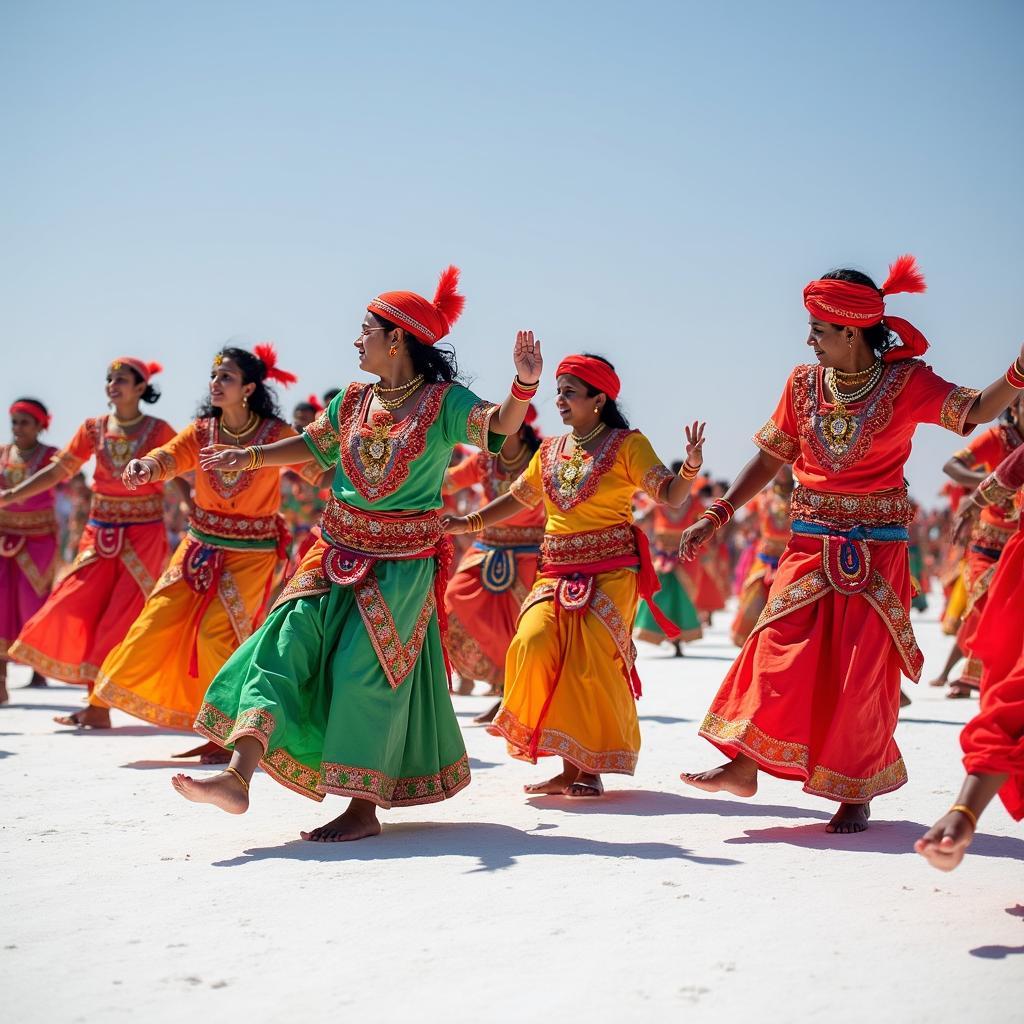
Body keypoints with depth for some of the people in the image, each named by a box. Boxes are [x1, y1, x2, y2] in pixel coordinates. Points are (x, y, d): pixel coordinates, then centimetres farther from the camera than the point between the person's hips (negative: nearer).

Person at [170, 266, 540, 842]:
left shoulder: (444, 402, -7)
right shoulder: (353, 401, 10)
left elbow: (498, 426, -24)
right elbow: (313, 446, 26)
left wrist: (524, 385, -42)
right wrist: (249, 457, 22)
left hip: (405, 563, -5)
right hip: (338, 555, 5)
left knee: (367, 670, -8)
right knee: (286, 643, -10)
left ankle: (365, 808, 3)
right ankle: (237, 778, -17)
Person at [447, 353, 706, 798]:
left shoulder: (627, 445, 0)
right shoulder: (549, 452, 15)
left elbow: (670, 495, -6)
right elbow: (517, 499, 26)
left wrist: (691, 465, -26)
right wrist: (465, 523, 19)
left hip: (610, 572, -4)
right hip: (557, 573, 4)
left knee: (591, 663, -12)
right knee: (534, 643, -16)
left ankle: (587, 767, 5)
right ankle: (566, 765, -4)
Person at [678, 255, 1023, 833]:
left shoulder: (906, 383, -6)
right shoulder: (804, 385, 4)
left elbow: (977, 411, -19)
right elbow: (769, 459, 9)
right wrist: (716, 517, 5)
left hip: (877, 550, -2)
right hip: (811, 546, 3)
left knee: (864, 671, 1)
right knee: (781, 650, -10)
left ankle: (858, 794, 14)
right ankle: (745, 765, -2)